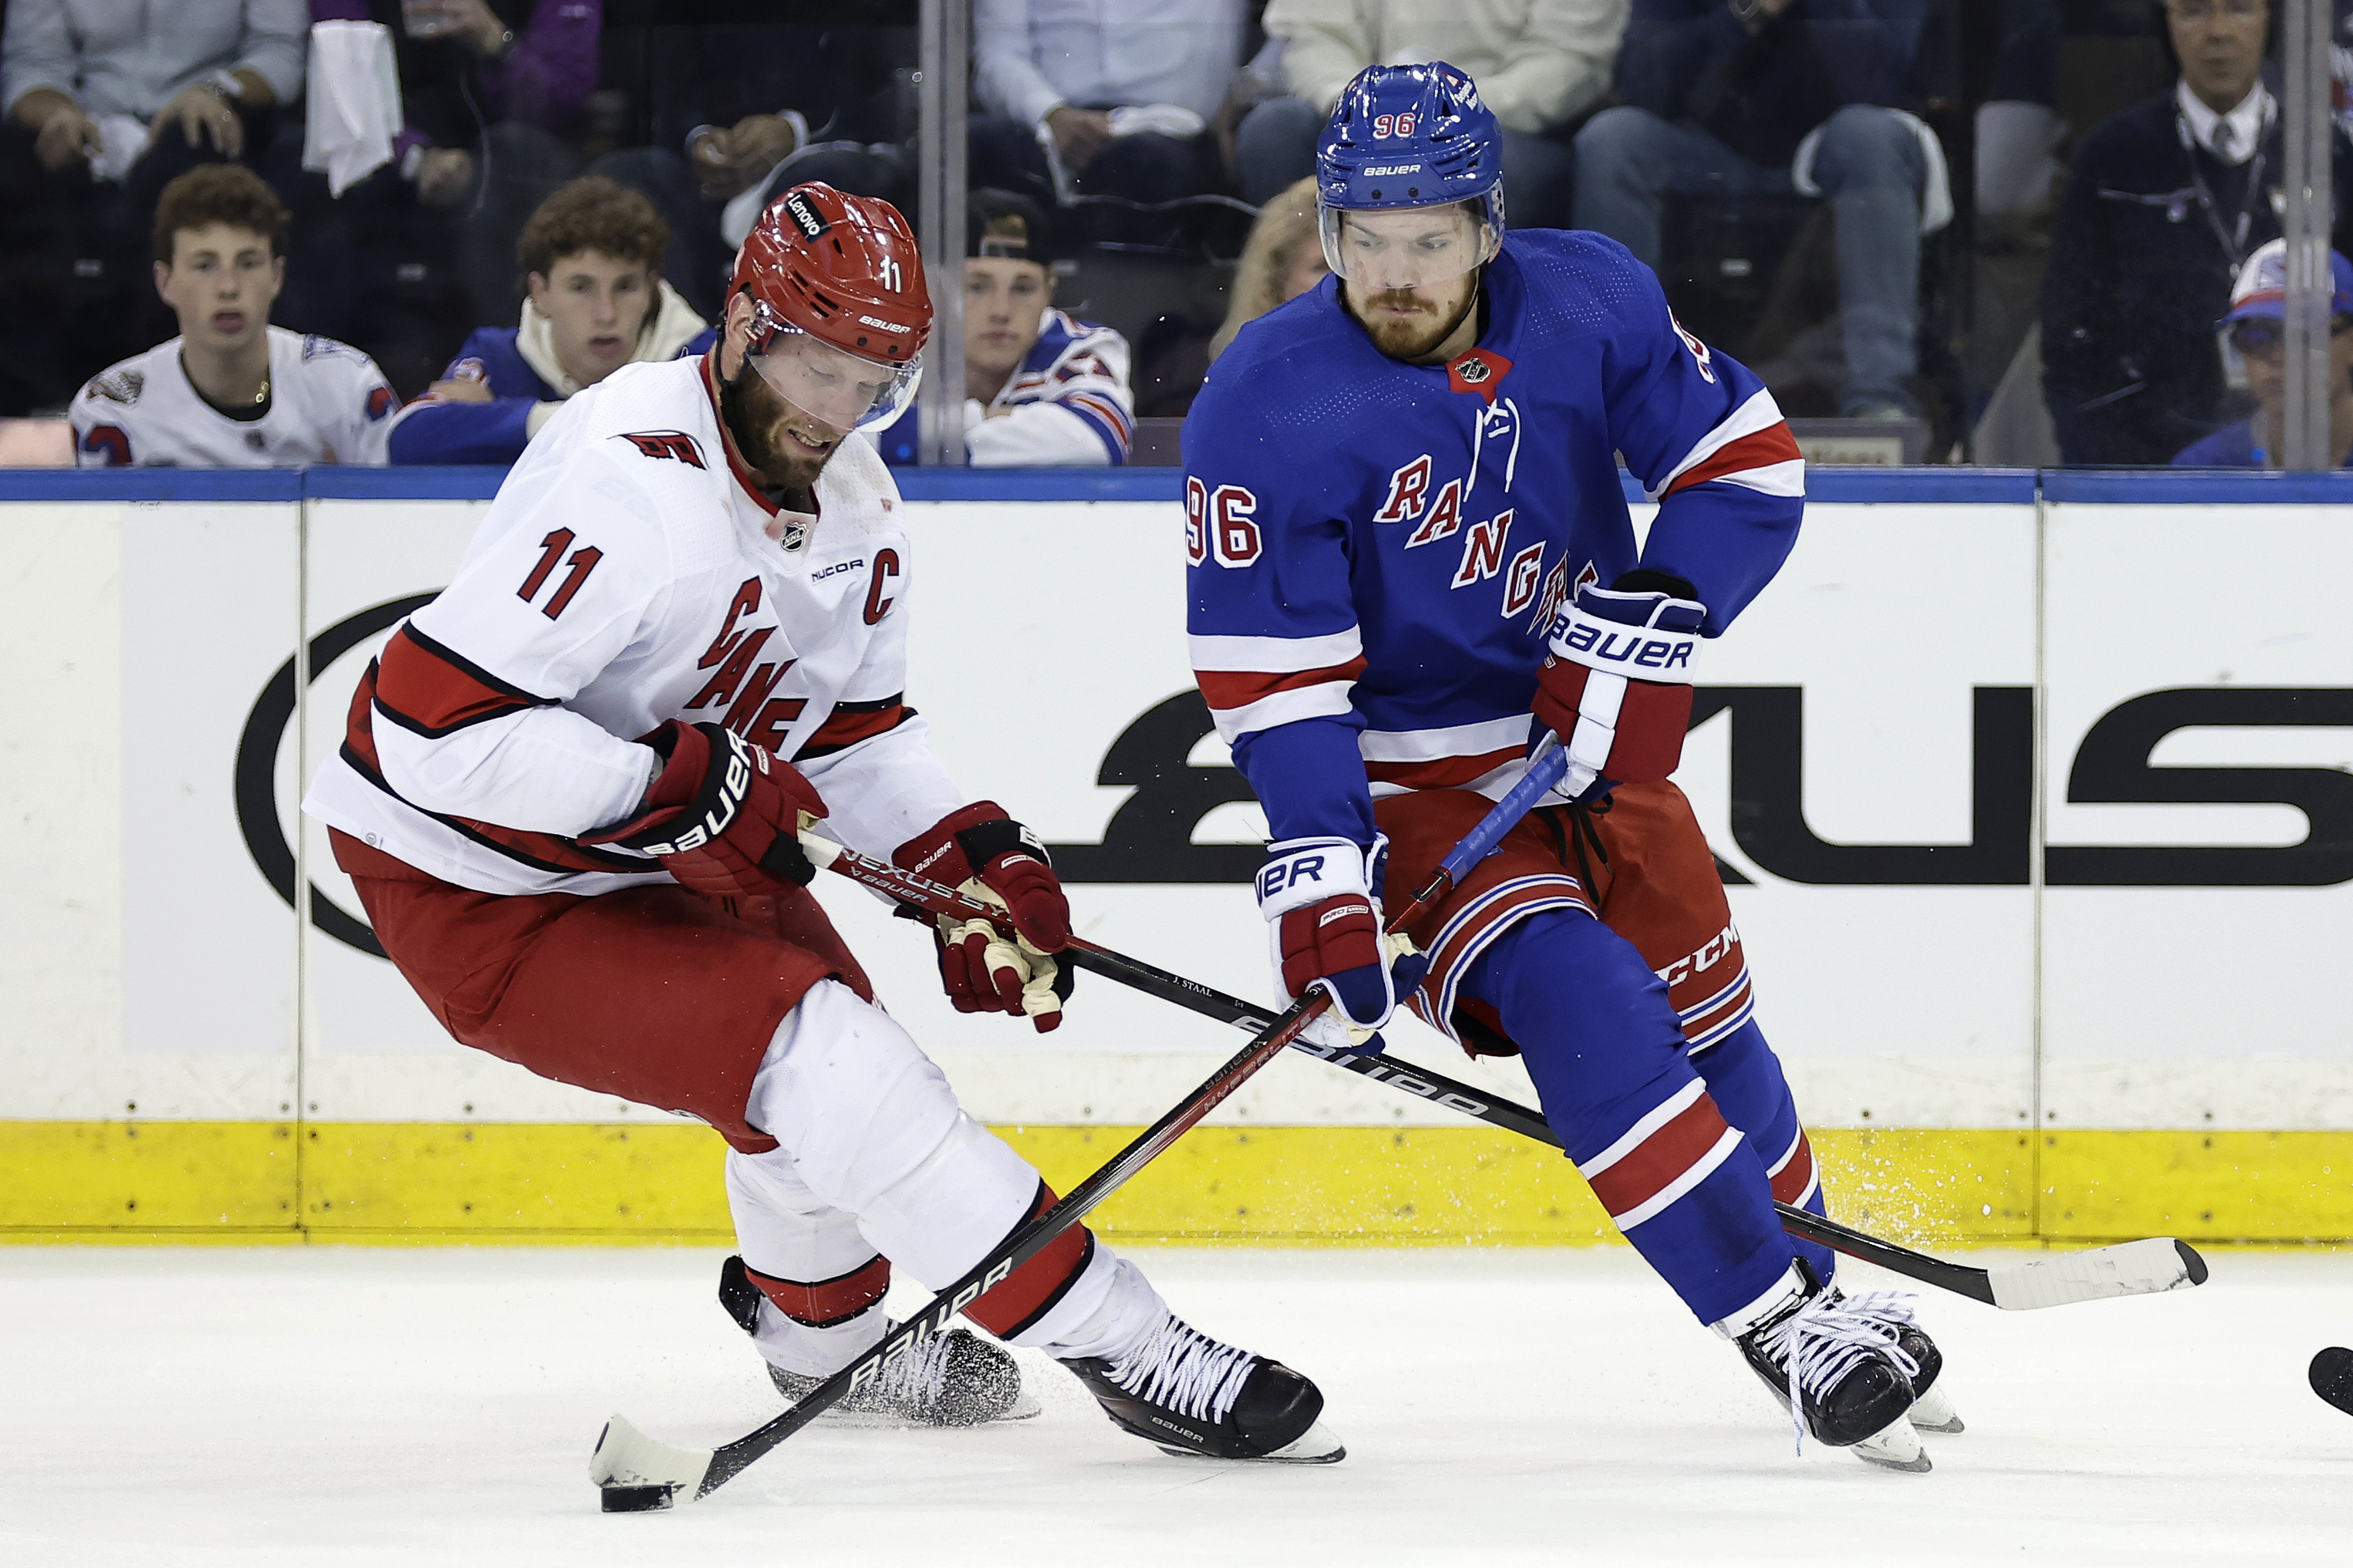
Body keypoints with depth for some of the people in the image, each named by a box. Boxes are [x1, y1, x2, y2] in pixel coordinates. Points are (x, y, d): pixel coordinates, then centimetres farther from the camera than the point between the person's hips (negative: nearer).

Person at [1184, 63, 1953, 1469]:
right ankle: (1784, 1332, -18)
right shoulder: (1267, 409, -20)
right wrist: (1321, 877, -28)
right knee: (1586, 1014, -23)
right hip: (1415, 776, -4)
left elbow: (1747, 459, -4)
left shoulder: (1591, 302, -11)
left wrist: (1645, 627, -18)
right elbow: (1272, 678, -20)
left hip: (1597, 730, 4)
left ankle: (1819, 1287, 33)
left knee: (1707, 1030, 9)